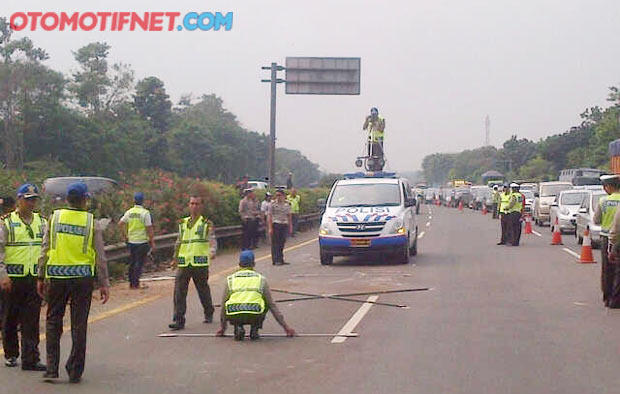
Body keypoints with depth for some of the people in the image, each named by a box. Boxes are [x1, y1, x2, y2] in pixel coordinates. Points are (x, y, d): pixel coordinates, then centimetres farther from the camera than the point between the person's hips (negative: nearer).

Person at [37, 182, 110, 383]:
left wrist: (41, 278, 7)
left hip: (56, 276, 1)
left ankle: (52, 369, 5)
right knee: (79, 325, 6)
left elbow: (44, 250, 1)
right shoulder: (92, 222, -1)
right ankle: (75, 372, 10)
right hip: (83, 276, -1)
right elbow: (100, 256, -3)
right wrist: (104, 283, 1)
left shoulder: (54, 217, 1)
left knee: (53, 322, 11)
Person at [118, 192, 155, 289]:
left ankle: (131, 283, 19)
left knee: (132, 262, 14)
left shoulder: (129, 212, 3)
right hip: (142, 241, -5)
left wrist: (126, 234, 14)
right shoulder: (145, 213, -11)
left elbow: (120, 223, 4)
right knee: (139, 262, 1)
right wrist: (152, 242, -5)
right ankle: (136, 283, 0)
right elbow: (149, 228, -12)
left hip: (131, 241, 5)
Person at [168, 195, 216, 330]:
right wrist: (175, 258, 19)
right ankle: (179, 320, -5)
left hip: (200, 263, -3)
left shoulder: (207, 224, 3)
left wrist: (212, 251, -25)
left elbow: (212, 240, -6)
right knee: (179, 291, -6)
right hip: (184, 263, 3)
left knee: (203, 289, 10)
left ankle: (208, 314, 31)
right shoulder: (183, 223, 16)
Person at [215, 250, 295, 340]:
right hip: (255, 316, 0)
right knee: (265, 303, 31)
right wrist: (285, 326, 32)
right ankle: (254, 329, 15)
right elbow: (272, 304, 24)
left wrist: (222, 328, 45)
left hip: (234, 317, 0)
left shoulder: (230, 279, 22)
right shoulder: (261, 279, 20)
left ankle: (238, 327, 10)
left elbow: (224, 305, 30)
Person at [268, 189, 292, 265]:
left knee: (282, 243, 8)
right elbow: (269, 216, -5)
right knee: (275, 243, -5)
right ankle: (276, 260, -3)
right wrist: (270, 228, -13)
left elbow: (289, 216, 18)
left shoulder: (286, 204, 12)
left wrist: (290, 227, 14)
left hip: (284, 225, 4)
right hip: (275, 224, -4)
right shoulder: (272, 204, -2)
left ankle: (281, 260, 15)